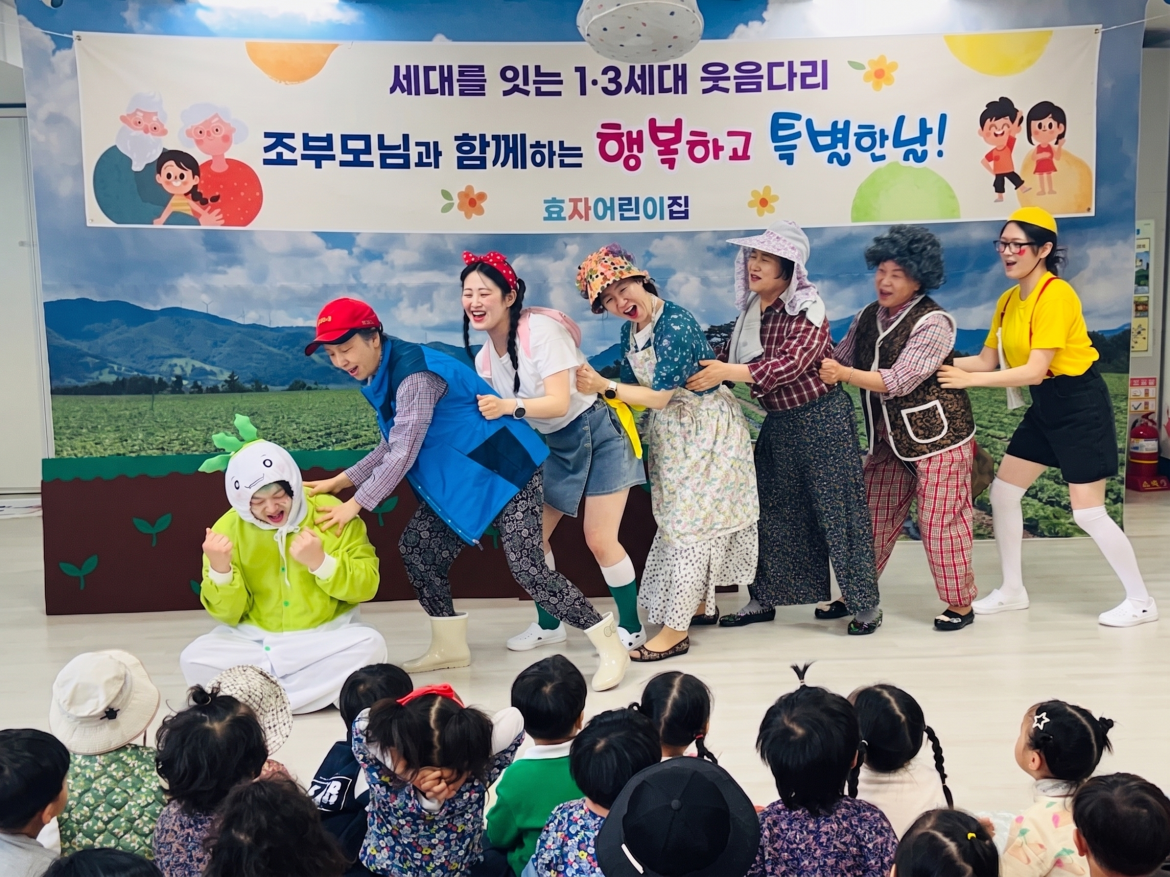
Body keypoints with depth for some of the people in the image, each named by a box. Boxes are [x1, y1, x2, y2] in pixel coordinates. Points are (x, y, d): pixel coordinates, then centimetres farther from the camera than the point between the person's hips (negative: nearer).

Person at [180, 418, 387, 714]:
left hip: (325, 638, -1)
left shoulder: (330, 513, -8)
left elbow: (366, 585, -8)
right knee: (195, 658, -24)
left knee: (370, 644, -30)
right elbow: (228, 613, -3)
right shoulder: (228, 529, -4)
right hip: (254, 642, 1)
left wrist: (321, 562, -24)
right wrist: (219, 569, -22)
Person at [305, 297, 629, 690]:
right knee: (416, 546, 7)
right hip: (461, 478, 10)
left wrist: (356, 503, -22)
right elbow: (392, 445, 13)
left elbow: (404, 452, -27)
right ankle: (449, 646, 22)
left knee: (526, 566, -16)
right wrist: (340, 481, 8)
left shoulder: (414, 373, -25)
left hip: (506, 470, -10)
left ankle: (609, 644, -1)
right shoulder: (382, 376, 6)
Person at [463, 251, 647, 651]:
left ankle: (631, 628, 13)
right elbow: (494, 417, 7)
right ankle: (548, 623, 25)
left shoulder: (542, 329, -23)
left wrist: (509, 406, -44)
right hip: (555, 445, 7)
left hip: (598, 433, -7)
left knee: (599, 540, -8)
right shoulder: (484, 358, -1)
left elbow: (559, 403, -30)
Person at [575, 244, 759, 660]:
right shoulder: (631, 329, 1)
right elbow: (633, 388, 4)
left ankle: (676, 631, 1)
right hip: (669, 431, 9)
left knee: (690, 522, -5)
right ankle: (701, 604, 33)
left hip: (705, 426, -9)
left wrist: (604, 386, -30)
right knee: (677, 517, 16)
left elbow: (659, 396, -27)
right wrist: (597, 387, -12)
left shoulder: (675, 325, -26)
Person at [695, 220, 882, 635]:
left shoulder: (807, 309, -17)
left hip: (821, 418, -7)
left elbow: (791, 364, -30)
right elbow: (733, 355, 13)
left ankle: (865, 603, 13)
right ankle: (763, 599, 26)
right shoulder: (752, 308, 5)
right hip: (778, 422, 8)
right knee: (771, 510, 13)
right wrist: (704, 372, -5)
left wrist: (728, 372, -38)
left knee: (838, 508, -1)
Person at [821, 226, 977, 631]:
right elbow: (838, 359, 9)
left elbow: (899, 381, -25)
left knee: (940, 522, 1)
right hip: (889, 440, 7)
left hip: (937, 436, -7)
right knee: (873, 517, 11)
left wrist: (844, 374, -28)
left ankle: (960, 603, 19)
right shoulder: (868, 317, 4)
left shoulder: (932, 323, -18)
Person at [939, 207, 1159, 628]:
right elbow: (987, 361, 4)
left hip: (1081, 405, -9)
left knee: (1088, 513, -5)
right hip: (1044, 406, 9)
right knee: (1003, 492, 8)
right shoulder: (1007, 300, 4)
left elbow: (1035, 369, -26)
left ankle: (1141, 601, 13)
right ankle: (1012, 590, 21)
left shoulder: (1056, 295, -21)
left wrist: (969, 380, -29)